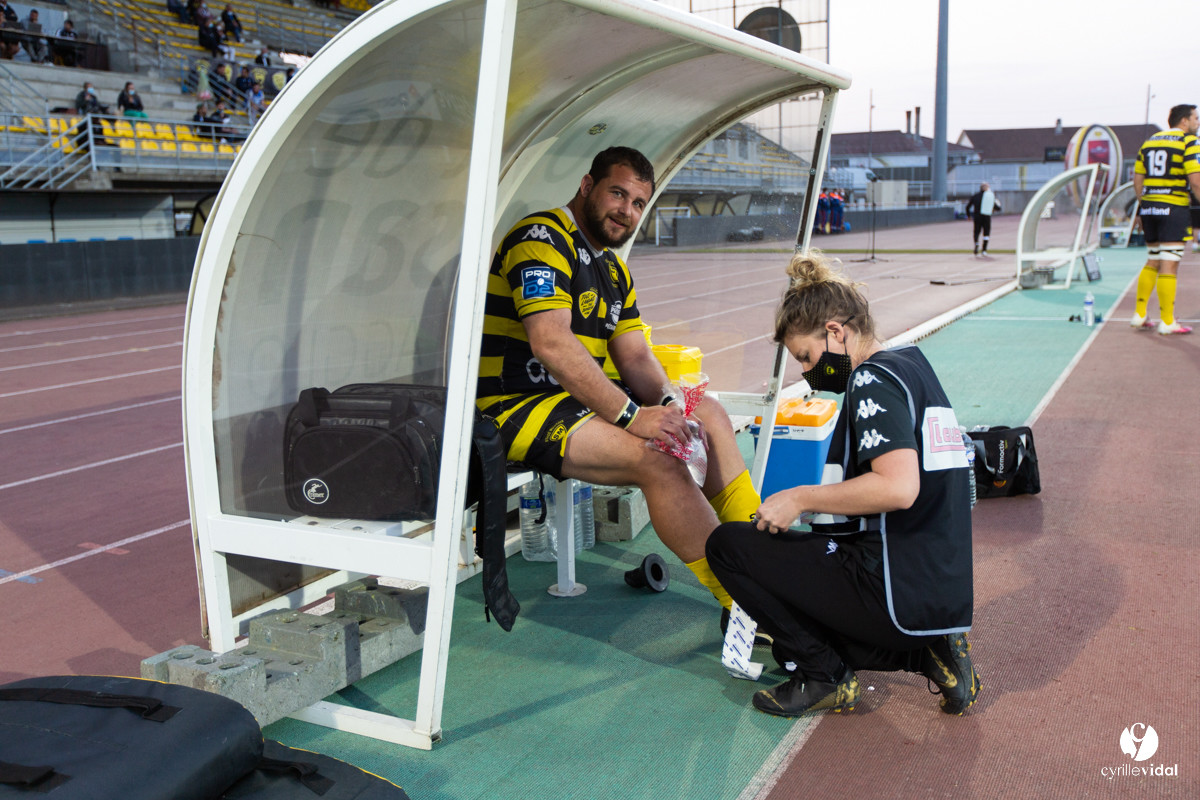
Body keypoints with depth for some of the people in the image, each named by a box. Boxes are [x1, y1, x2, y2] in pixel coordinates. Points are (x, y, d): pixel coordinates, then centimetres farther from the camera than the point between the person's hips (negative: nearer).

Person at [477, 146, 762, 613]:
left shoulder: (613, 268, 19)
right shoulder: (543, 238, -12)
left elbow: (636, 357, 14)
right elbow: (551, 344, -25)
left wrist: (667, 405, -8)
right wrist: (631, 415, -27)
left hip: (575, 399, 10)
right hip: (518, 407, -10)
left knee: (710, 415, 5)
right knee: (656, 460, -28)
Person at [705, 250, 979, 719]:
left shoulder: (872, 379, -14)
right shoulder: (912, 365, 16)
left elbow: (899, 487, -29)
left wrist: (801, 498, -18)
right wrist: (820, 504, 20)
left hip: (896, 592, -10)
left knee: (727, 545, -1)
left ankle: (823, 678, 1)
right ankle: (928, 653, 11)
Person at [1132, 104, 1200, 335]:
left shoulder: (1148, 142, 13)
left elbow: (1137, 180, 14)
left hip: (1149, 207, 7)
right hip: (1173, 209, -6)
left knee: (1152, 262, 16)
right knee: (1169, 266, -4)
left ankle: (1139, 315, 14)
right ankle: (1167, 322, -1)